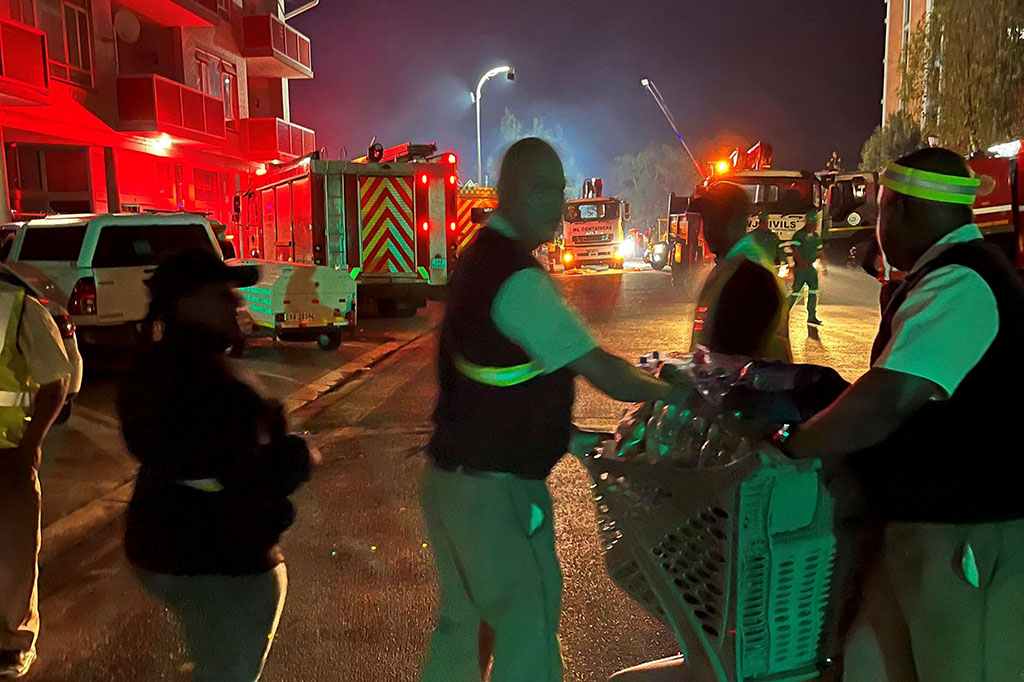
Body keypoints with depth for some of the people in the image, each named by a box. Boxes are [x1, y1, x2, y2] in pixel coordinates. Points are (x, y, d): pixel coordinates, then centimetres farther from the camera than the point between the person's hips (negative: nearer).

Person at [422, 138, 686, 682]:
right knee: (528, 628, 6)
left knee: (463, 619, 24)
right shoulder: (518, 276, -22)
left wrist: (563, 436, 15)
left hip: (448, 476, 10)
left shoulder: (480, 257, 9)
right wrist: (669, 392, -3)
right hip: (494, 492, -10)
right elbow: (600, 371, -20)